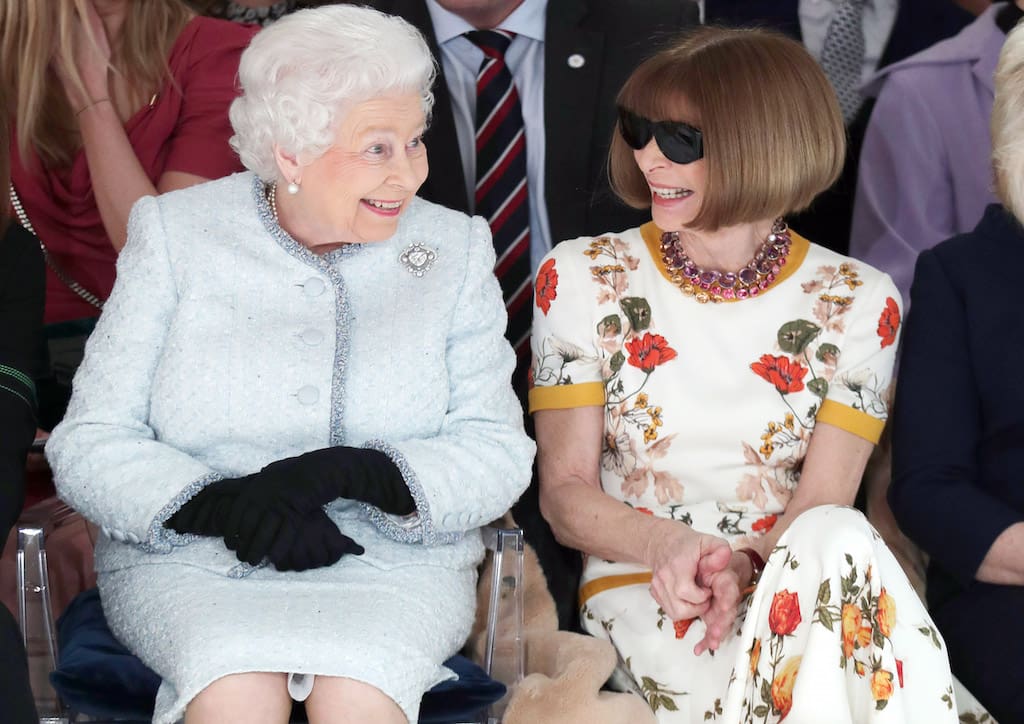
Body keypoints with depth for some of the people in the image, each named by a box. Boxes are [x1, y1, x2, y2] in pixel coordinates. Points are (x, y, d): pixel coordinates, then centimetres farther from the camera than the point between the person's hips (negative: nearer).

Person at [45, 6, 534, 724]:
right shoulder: (177, 235, 3)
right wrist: (220, 505, -20)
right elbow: (90, 444, 0)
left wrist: (350, 474, -18)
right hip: (184, 560, -1)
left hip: (394, 562, 1)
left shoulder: (454, 250, 7)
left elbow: (500, 452, 1)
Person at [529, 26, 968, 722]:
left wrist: (745, 563, -25)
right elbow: (565, 490, 2)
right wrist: (667, 543, -20)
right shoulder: (582, 278, 3)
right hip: (640, 587, -2)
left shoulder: (857, 303, 3)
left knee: (837, 541, -36)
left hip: (792, 580, 2)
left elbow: (823, 504, -2)